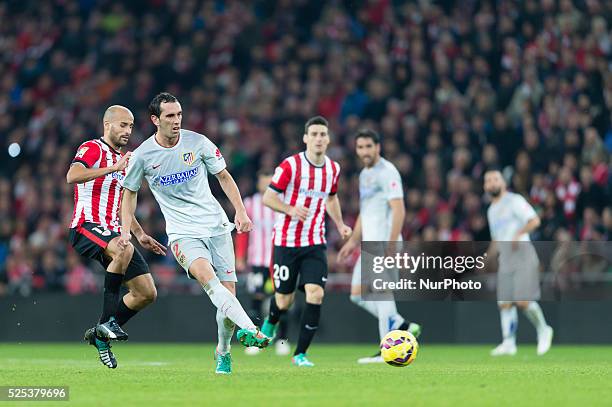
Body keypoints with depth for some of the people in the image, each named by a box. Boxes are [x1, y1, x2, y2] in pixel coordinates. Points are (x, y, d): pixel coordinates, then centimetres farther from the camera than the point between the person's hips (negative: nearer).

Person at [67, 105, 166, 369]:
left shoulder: (122, 159, 22)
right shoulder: (92, 149, -4)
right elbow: (72, 176, -25)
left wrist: (140, 234, 25)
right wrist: (114, 168, -26)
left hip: (112, 232, 8)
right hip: (86, 226, -8)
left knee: (147, 293, -2)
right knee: (123, 249, -40)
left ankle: (100, 334, 14)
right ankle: (107, 321, -31)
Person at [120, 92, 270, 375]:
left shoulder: (198, 142, -2)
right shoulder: (142, 155, -4)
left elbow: (224, 177, 10)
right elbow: (130, 191, 13)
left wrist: (241, 211, 1)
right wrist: (126, 231, 5)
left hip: (216, 224, 2)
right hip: (182, 232, -2)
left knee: (228, 287, -5)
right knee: (205, 274, -30)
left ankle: (223, 352, 18)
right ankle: (249, 329, -45)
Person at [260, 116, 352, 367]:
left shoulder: (333, 169, 5)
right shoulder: (291, 165, -11)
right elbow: (268, 197, -8)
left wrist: (340, 224, 10)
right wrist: (290, 209, -25)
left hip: (315, 244, 3)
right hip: (286, 242, -3)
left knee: (315, 294, -15)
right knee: (284, 300, 3)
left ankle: (300, 354, -5)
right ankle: (270, 323, 42)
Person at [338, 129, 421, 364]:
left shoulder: (387, 172, -10)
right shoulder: (364, 174, 18)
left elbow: (399, 210, -17)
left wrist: (391, 243, -24)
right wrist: (353, 241, 24)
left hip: (384, 244, -10)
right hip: (368, 246, 10)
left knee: (382, 290, -11)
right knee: (357, 295, 7)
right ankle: (402, 326, 12)